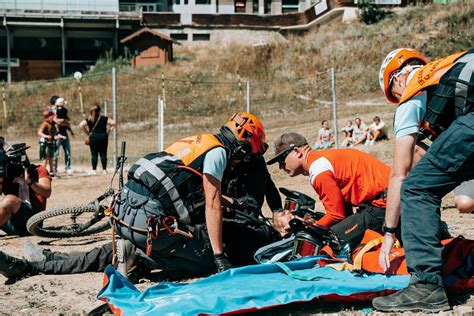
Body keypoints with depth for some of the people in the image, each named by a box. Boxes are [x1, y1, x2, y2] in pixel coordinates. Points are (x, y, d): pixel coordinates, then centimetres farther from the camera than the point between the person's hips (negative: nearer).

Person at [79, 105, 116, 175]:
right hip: (103, 137, 0)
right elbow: (113, 123, -3)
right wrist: (108, 131, 3)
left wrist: (87, 133, 0)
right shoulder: (104, 118, 1)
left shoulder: (89, 120, 2)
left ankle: (94, 170, 2)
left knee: (94, 154, 3)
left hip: (93, 137, 0)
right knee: (103, 154, 6)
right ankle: (104, 170, 6)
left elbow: (81, 125, -9)